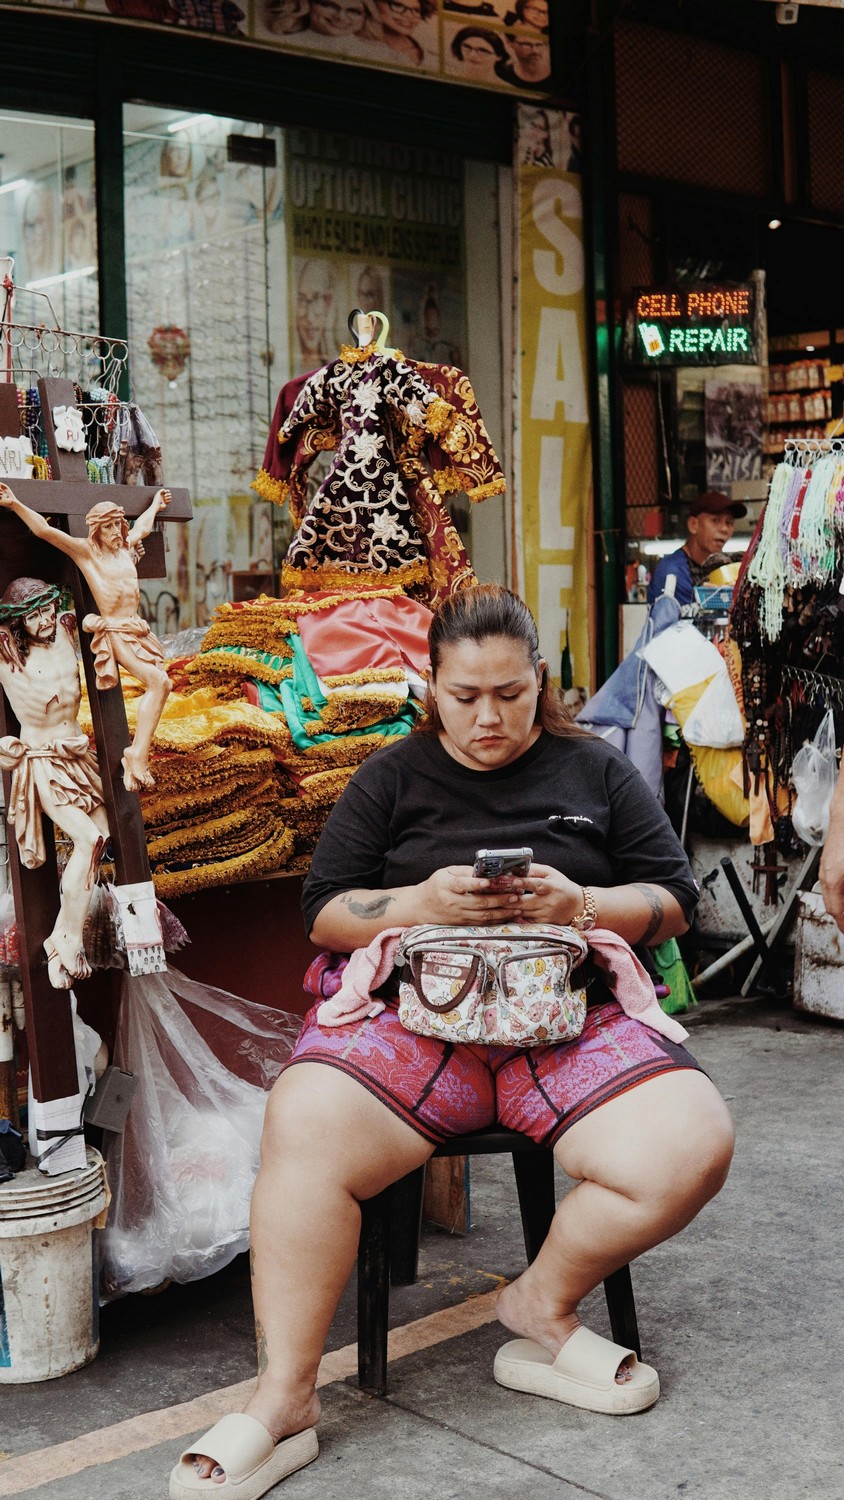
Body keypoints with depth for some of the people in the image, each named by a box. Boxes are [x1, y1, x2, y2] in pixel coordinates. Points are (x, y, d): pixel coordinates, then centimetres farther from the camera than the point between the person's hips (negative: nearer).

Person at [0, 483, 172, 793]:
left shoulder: (125, 546, 14)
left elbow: (143, 526, 36)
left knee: (158, 686, -3)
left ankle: (138, 757, 0)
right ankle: (137, 756, -19)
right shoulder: (85, 550, -4)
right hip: (115, 633, -8)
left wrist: (155, 504, 52)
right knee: (158, 682, -23)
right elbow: (45, 530, -13)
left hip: (137, 630, 8)